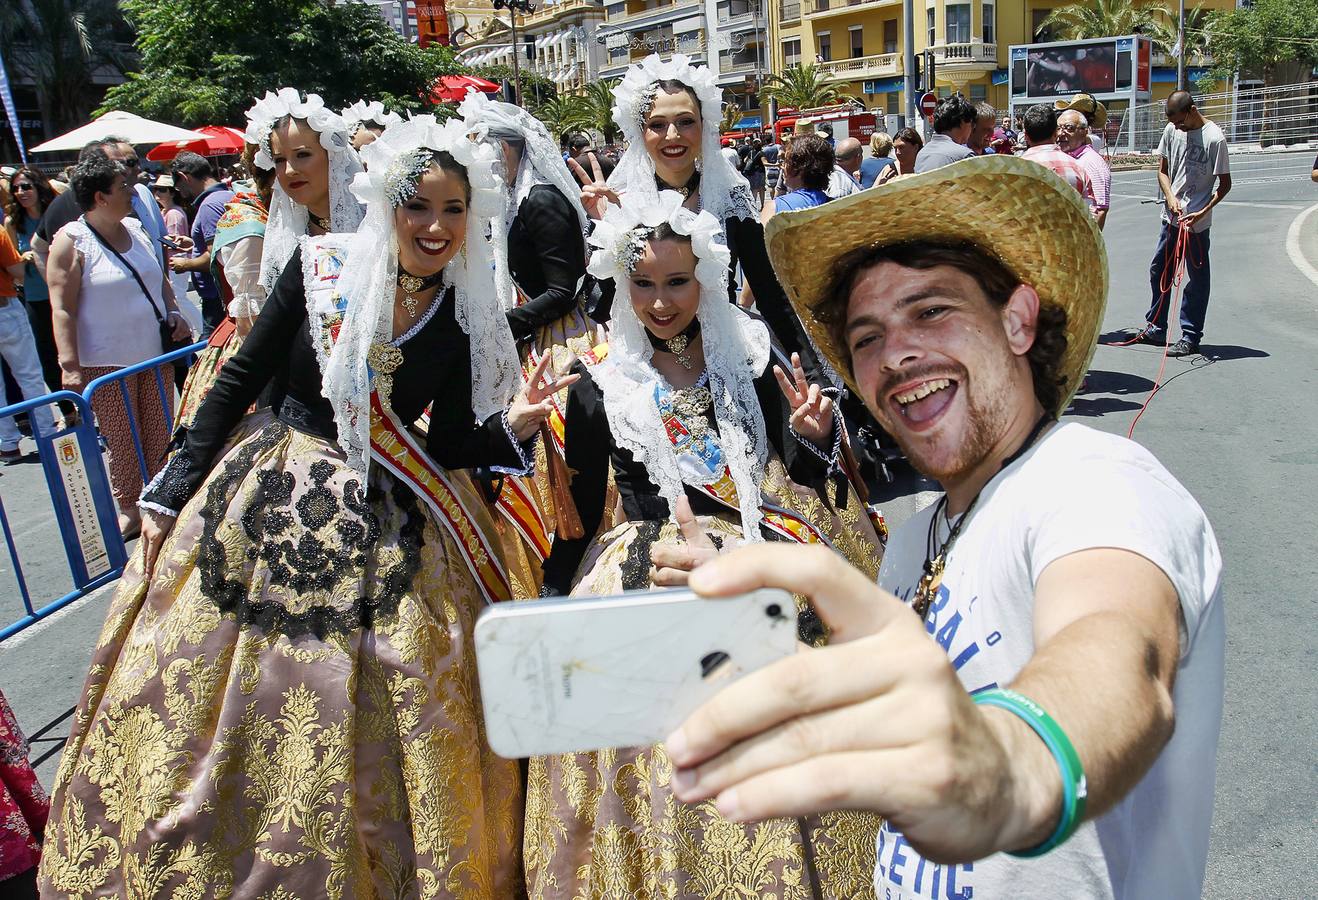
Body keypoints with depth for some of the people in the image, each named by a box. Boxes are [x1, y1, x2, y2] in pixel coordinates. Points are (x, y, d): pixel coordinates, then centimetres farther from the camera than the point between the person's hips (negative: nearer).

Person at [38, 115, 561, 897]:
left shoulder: (470, 314, -5)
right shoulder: (321, 267, -8)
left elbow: (449, 444, 0)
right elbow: (241, 378, -1)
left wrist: (510, 426, -20)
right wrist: (173, 494, 1)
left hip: (388, 532, 0)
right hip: (267, 502, 1)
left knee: (361, 728, 8)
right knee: (221, 701, 13)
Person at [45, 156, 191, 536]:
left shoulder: (135, 229, 9)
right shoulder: (71, 241, -10)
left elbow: (159, 278, 22)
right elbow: (62, 309, -13)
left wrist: (173, 313, 5)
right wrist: (70, 366, -19)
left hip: (154, 353, 6)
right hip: (106, 362, -5)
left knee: (159, 434, 10)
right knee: (122, 439, 3)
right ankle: (128, 508, 16)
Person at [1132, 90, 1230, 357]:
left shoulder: (1214, 138, -13)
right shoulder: (1172, 130, 3)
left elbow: (1225, 184, -9)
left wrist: (1202, 212, -19)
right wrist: (1170, 197, -8)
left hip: (1196, 222, -6)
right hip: (1171, 216, 6)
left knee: (1197, 279, 2)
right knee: (1159, 271, 14)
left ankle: (1190, 337, 9)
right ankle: (1155, 329, 27)